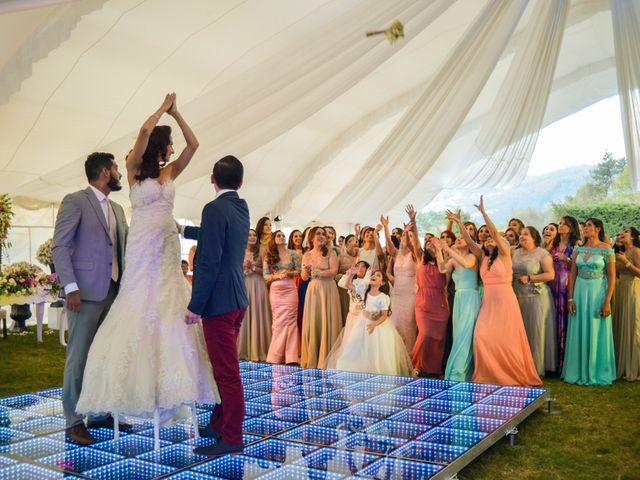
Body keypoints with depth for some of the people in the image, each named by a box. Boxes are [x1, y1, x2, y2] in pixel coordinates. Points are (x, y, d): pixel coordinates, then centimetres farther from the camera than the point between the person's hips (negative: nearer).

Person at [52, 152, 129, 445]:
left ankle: (100, 413, 21)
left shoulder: (117, 209, 18)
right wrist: (71, 287, -15)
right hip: (86, 291, -6)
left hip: (113, 291, 7)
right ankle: (73, 422, 7)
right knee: (79, 356, -1)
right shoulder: (75, 201, -3)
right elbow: (59, 246, -8)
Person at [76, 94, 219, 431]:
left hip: (168, 250, 5)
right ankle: (139, 387, 6)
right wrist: (163, 108, -2)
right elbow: (144, 131, -16)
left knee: (170, 313, 3)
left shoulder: (169, 172, 13)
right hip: (143, 249, -5)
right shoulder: (135, 170, -2)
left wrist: (176, 113, 6)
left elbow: (193, 144, 5)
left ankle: (166, 388, 11)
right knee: (140, 312, -3)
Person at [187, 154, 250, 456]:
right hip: (237, 298, 9)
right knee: (224, 369, 19)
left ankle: (232, 438, 7)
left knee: (227, 372, -2)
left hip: (219, 301, -9)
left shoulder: (215, 209, -15)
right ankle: (218, 424, 31)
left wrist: (195, 305, -16)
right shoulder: (241, 208, 12)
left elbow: (210, 262, -20)